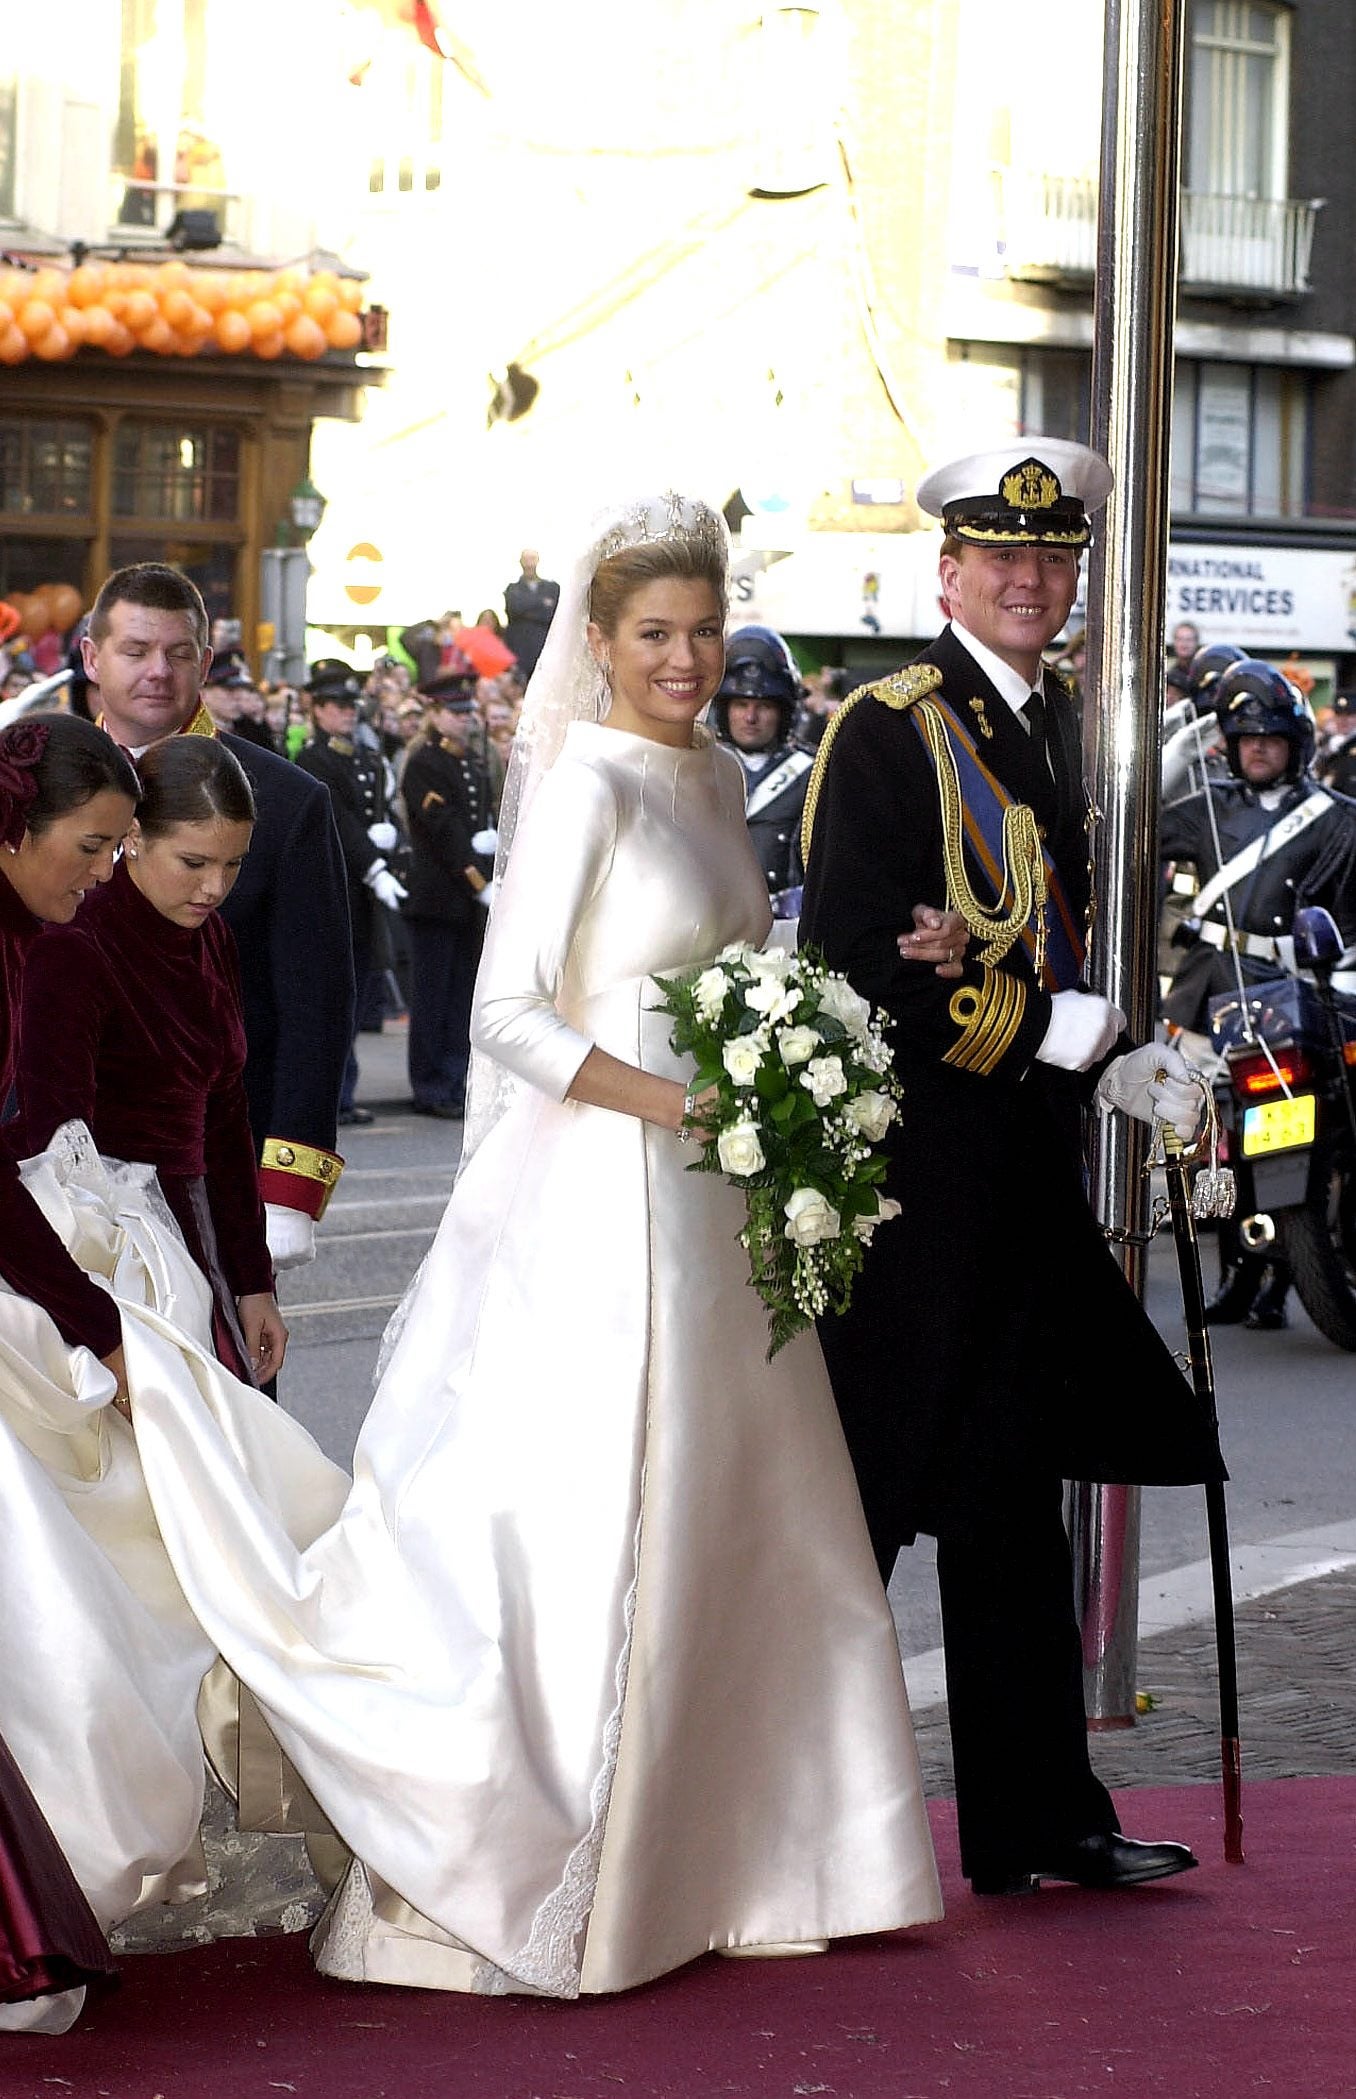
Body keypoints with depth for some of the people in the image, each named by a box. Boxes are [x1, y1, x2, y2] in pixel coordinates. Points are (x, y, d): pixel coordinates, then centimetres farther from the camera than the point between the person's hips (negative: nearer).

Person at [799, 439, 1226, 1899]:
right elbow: (859, 970, -18)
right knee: (855, 1507, -1)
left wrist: (1125, 1070, 1)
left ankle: (1037, 1825, 19)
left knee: (1014, 1511, 13)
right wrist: (1068, 1038, -17)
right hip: (907, 1175, -8)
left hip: (1024, 1175, 8)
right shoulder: (885, 731, -12)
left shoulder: (1062, 731, 13)